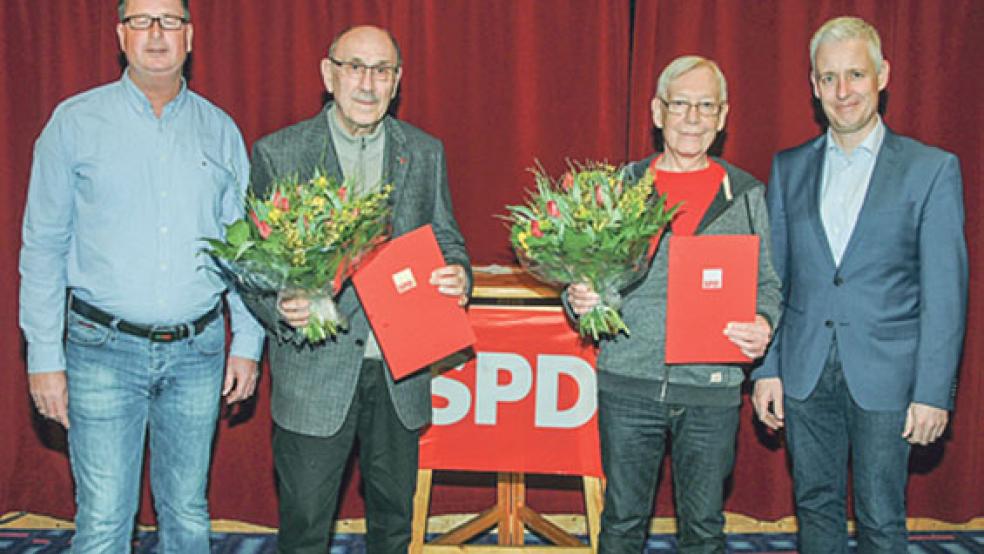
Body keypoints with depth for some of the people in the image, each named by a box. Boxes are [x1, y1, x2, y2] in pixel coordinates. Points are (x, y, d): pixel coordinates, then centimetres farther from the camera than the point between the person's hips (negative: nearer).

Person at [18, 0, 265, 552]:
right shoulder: (76, 122, 0)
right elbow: (43, 245, 1)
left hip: (197, 350, 2)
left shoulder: (220, 130, 7)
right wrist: (44, 357, -4)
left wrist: (248, 342, 5)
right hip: (104, 348, -2)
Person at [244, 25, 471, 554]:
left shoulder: (425, 153, 6)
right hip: (315, 371, -2)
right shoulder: (277, 152, -2)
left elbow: (447, 241, 11)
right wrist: (280, 307, -21)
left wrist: (457, 276, -12)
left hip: (400, 372, 3)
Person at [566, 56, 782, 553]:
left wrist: (763, 323, -11)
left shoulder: (747, 195, 6)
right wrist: (579, 299, -13)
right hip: (628, 381, 0)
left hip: (712, 387, 1)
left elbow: (766, 282, 10)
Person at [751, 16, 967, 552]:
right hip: (805, 373, 3)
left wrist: (933, 391, -9)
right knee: (815, 506, 14)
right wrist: (766, 368, 3)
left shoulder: (932, 168, -2)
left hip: (885, 375, -3)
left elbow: (944, 291, -5)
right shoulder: (788, 167, 8)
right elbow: (772, 276, 9)